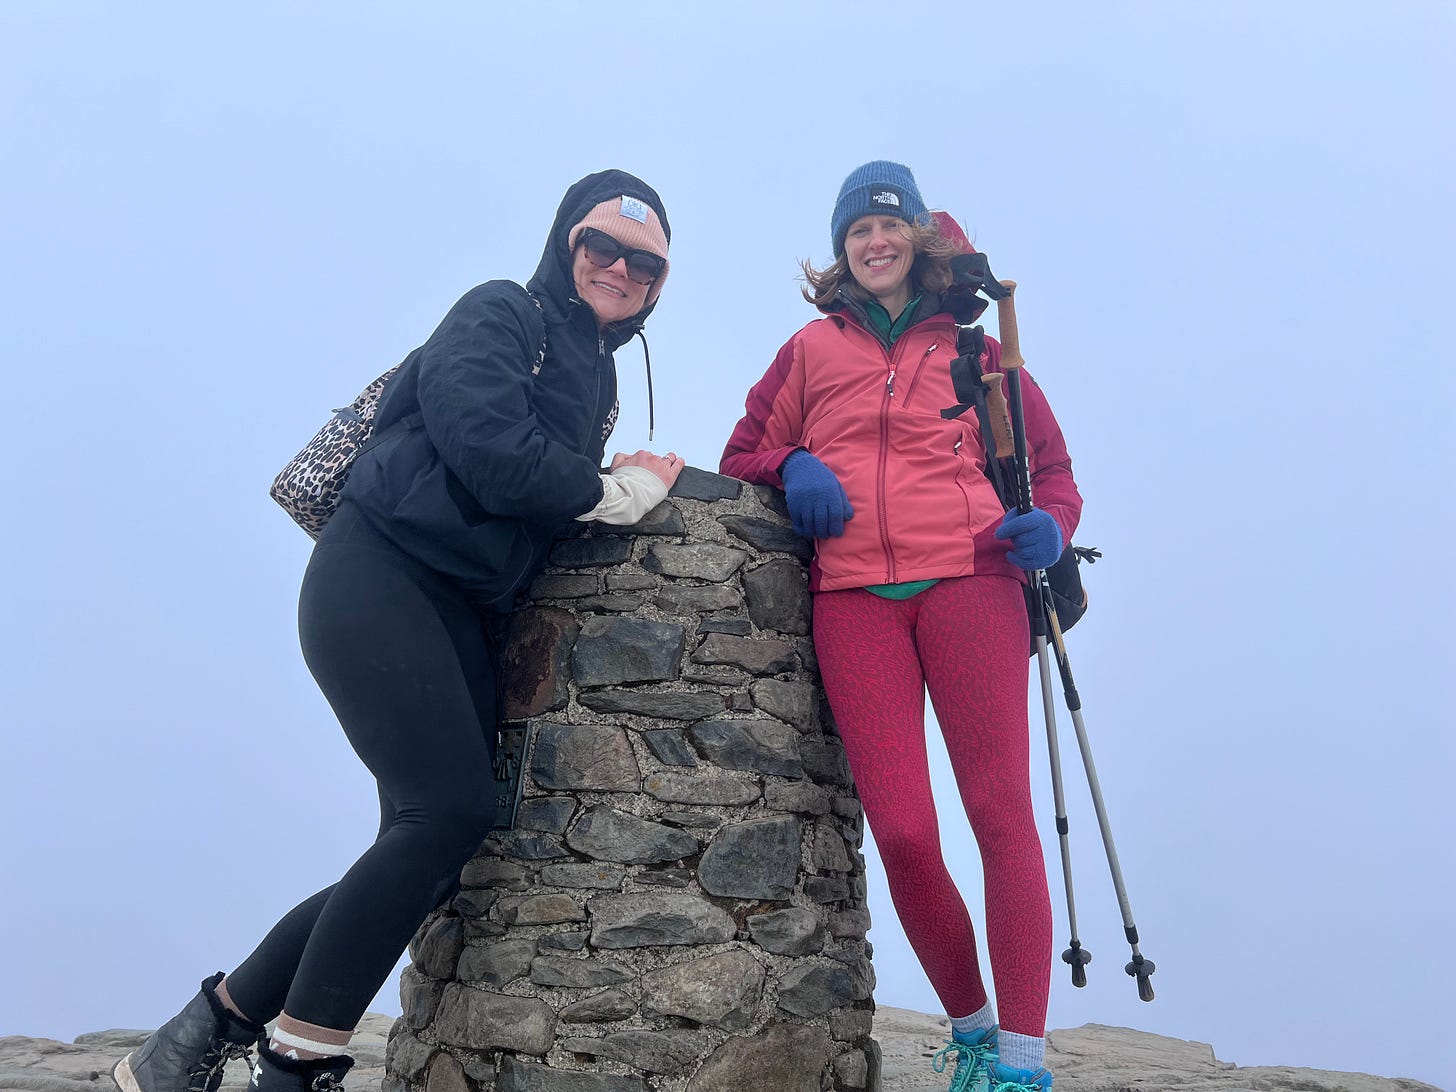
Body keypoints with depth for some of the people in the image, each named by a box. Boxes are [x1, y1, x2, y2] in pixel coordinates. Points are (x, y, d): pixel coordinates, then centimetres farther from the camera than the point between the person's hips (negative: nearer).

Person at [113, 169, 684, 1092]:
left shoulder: (597, 376, 25)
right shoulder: (501, 313, 1)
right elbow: (487, 452, -15)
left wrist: (636, 488, 6)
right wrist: (618, 492, -3)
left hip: (466, 614, 8)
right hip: (381, 574, -8)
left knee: (437, 851, -4)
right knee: (449, 809, -22)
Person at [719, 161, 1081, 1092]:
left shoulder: (974, 345, 20)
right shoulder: (810, 350, 22)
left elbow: (1052, 468, 20)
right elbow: (741, 457, 24)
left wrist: (1050, 526, -2)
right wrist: (790, 466, 1)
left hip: (967, 576, 0)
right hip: (852, 594, 1)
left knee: (1001, 808, -14)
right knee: (902, 831, -10)